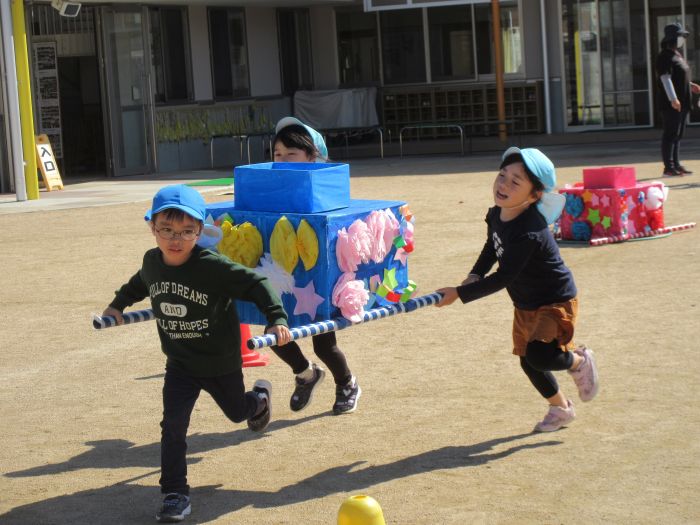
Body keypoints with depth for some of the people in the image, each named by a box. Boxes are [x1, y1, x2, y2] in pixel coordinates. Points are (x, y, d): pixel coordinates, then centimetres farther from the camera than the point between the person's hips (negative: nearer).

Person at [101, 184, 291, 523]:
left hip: (221, 362, -3)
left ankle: (260, 397, 60)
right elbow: (140, 283, 15)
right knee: (173, 426, -10)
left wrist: (276, 319, -36)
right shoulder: (151, 262, -10)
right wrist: (118, 304, 24)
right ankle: (175, 494, -1)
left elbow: (255, 285, -26)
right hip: (180, 364, 3)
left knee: (237, 411, 23)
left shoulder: (213, 266, -29)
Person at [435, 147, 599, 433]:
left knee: (539, 354, -27)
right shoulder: (496, 215, -8)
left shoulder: (529, 232, -34)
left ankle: (579, 360, 7)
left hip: (556, 302, -8)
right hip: (525, 305, 8)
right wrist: (474, 276, -4)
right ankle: (561, 408, 42)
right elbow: (491, 249, 13)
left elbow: (502, 278, -34)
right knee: (527, 361, 17)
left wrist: (459, 293, -31)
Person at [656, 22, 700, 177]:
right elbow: (665, 78, -20)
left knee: (678, 135, 13)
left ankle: (676, 164, 19)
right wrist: (673, 99, -26)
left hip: (682, 103, 10)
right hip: (670, 104, -10)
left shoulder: (677, 55, 18)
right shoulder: (665, 57, -13)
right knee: (670, 134, -7)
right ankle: (668, 167, -5)